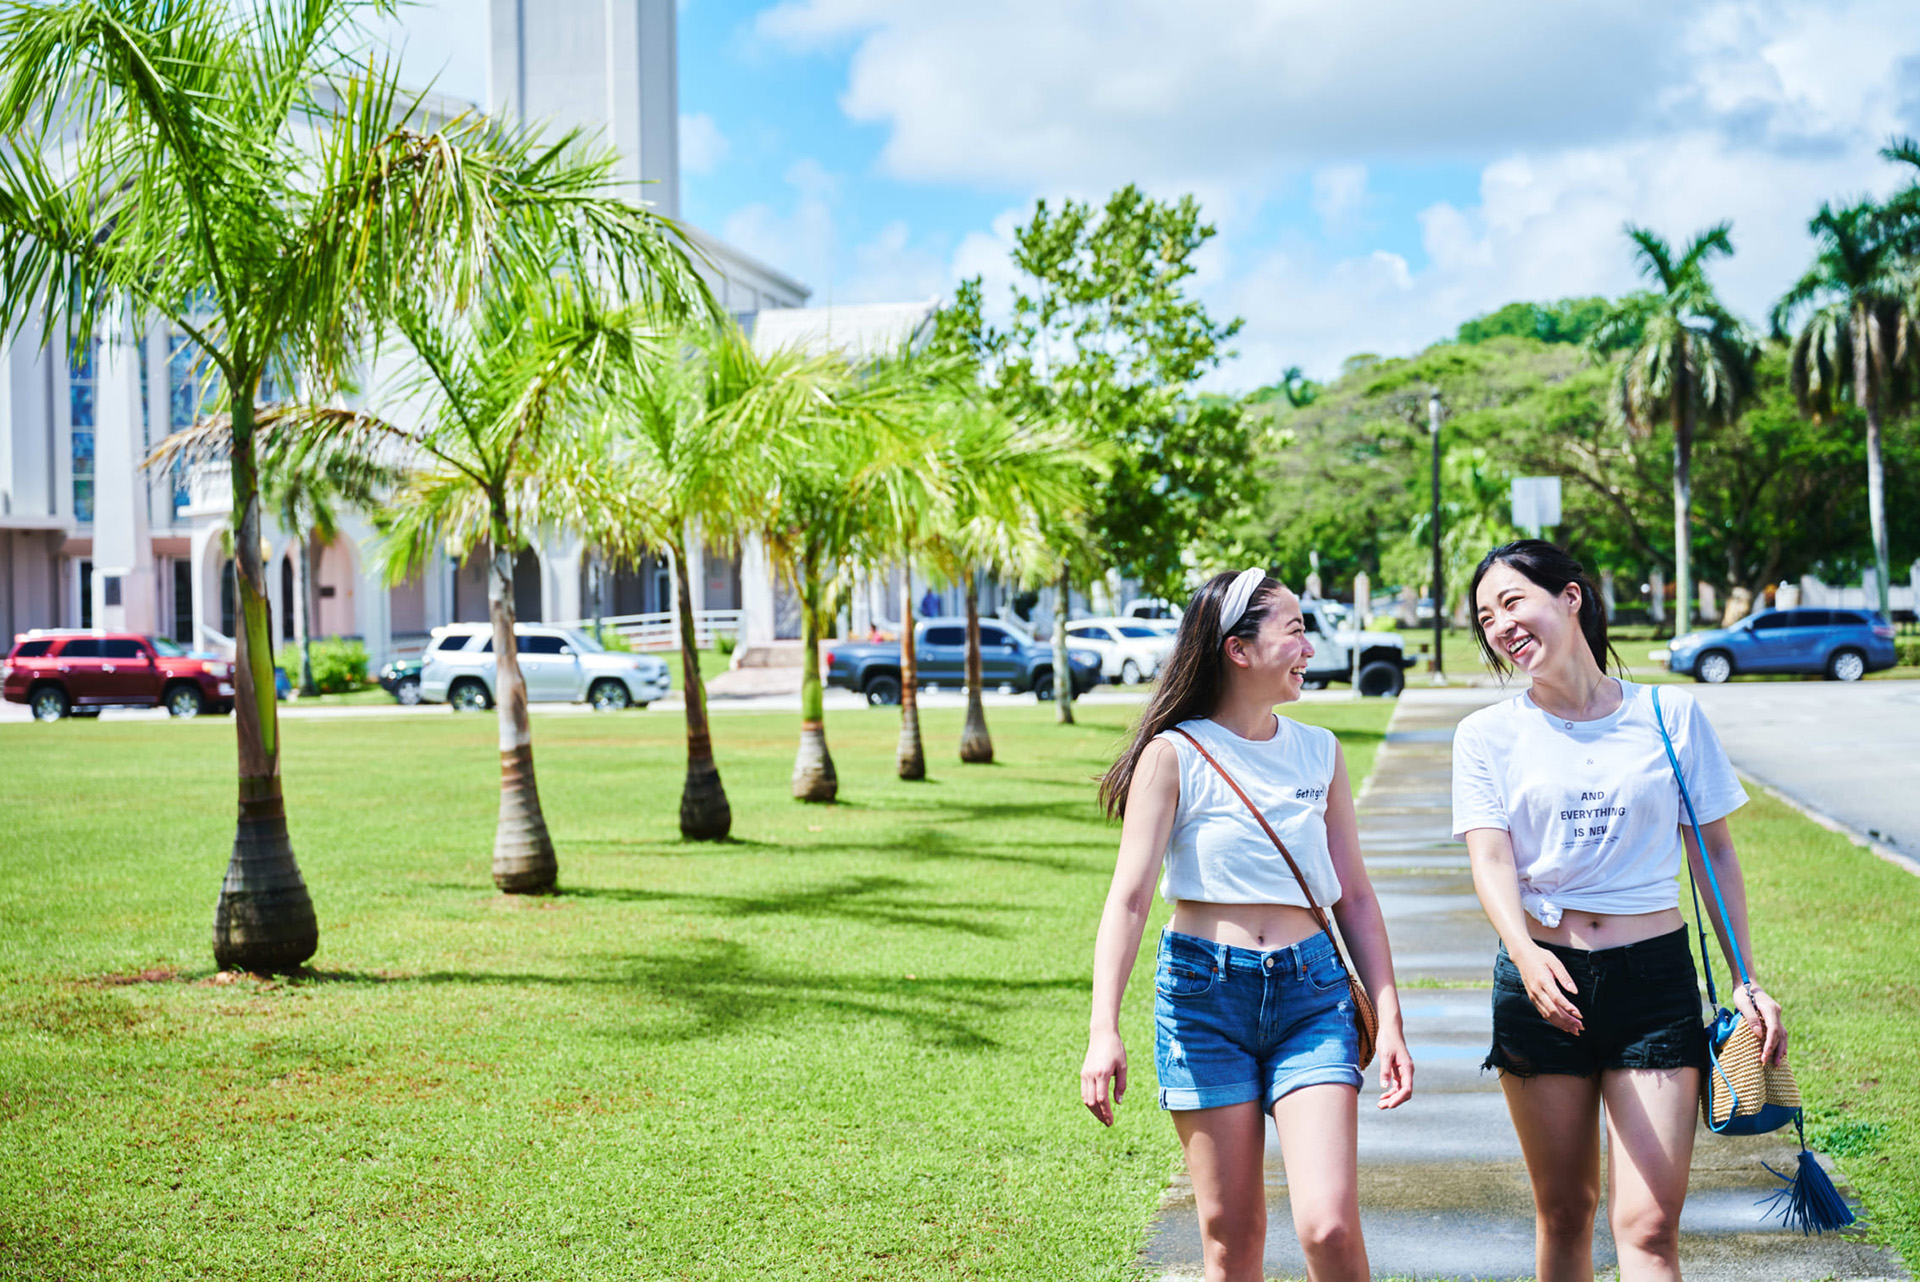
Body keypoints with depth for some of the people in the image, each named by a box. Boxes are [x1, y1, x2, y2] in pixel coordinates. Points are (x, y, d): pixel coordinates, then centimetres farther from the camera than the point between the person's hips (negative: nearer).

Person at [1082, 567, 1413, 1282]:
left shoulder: (1319, 752, 10)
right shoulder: (1174, 755, -2)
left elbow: (1354, 897, 14)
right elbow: (1128, 897, -9)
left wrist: (1389, 1020, 6)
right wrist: (1104, 1031, -19)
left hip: (1311, 990, 2)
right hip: (1204, 992, -2)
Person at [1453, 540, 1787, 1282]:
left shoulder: (1670, 715, 3)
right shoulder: (1488, 735, 3)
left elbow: (1713, 851, 8)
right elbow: (1490, 859, -9)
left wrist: (1747, 982, 3)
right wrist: (1526, 953, -28)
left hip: (1654, 977, -1)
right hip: (1542, 978, 1)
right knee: (1563, 1213, 9)